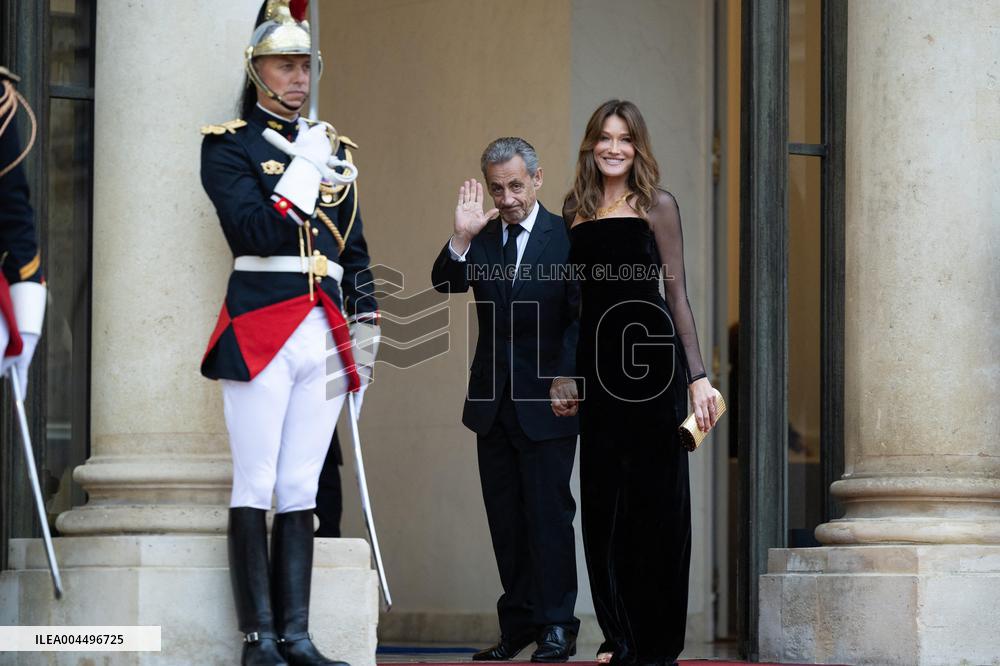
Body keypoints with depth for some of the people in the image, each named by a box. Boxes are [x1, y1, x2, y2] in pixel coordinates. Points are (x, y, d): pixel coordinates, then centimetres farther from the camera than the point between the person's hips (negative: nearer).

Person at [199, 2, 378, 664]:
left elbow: (356, 250, 21)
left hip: (325, 336, 5)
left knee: (301, 491, 5)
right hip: (261, 330, -5)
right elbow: (255, 231, -13)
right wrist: (306, 167, -11)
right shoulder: (229, 143, 1)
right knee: (256, 486, -4)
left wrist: (365, 330, 14)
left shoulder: (334, 148, 18)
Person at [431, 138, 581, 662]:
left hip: (547, 402, -5)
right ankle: (519, 623, 15)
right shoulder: (481, 239, 7)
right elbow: (444, 284, -7)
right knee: (505, 519, 8)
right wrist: (461, 238, -21)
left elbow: (582, 318, -8)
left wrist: (566, 379, -19)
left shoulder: (567, 239, -5)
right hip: (493, 402, 5)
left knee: (549, 513, -5)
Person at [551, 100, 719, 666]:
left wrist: (697, 375, -9)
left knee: (656, 495, -2)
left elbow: (677, 291, -2)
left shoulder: (657, 205, 2)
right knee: (602, 497, 4)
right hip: (597, 361, 4)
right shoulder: (578, 211, 13)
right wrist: (564, 374, 11)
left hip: (650, 353, -4)